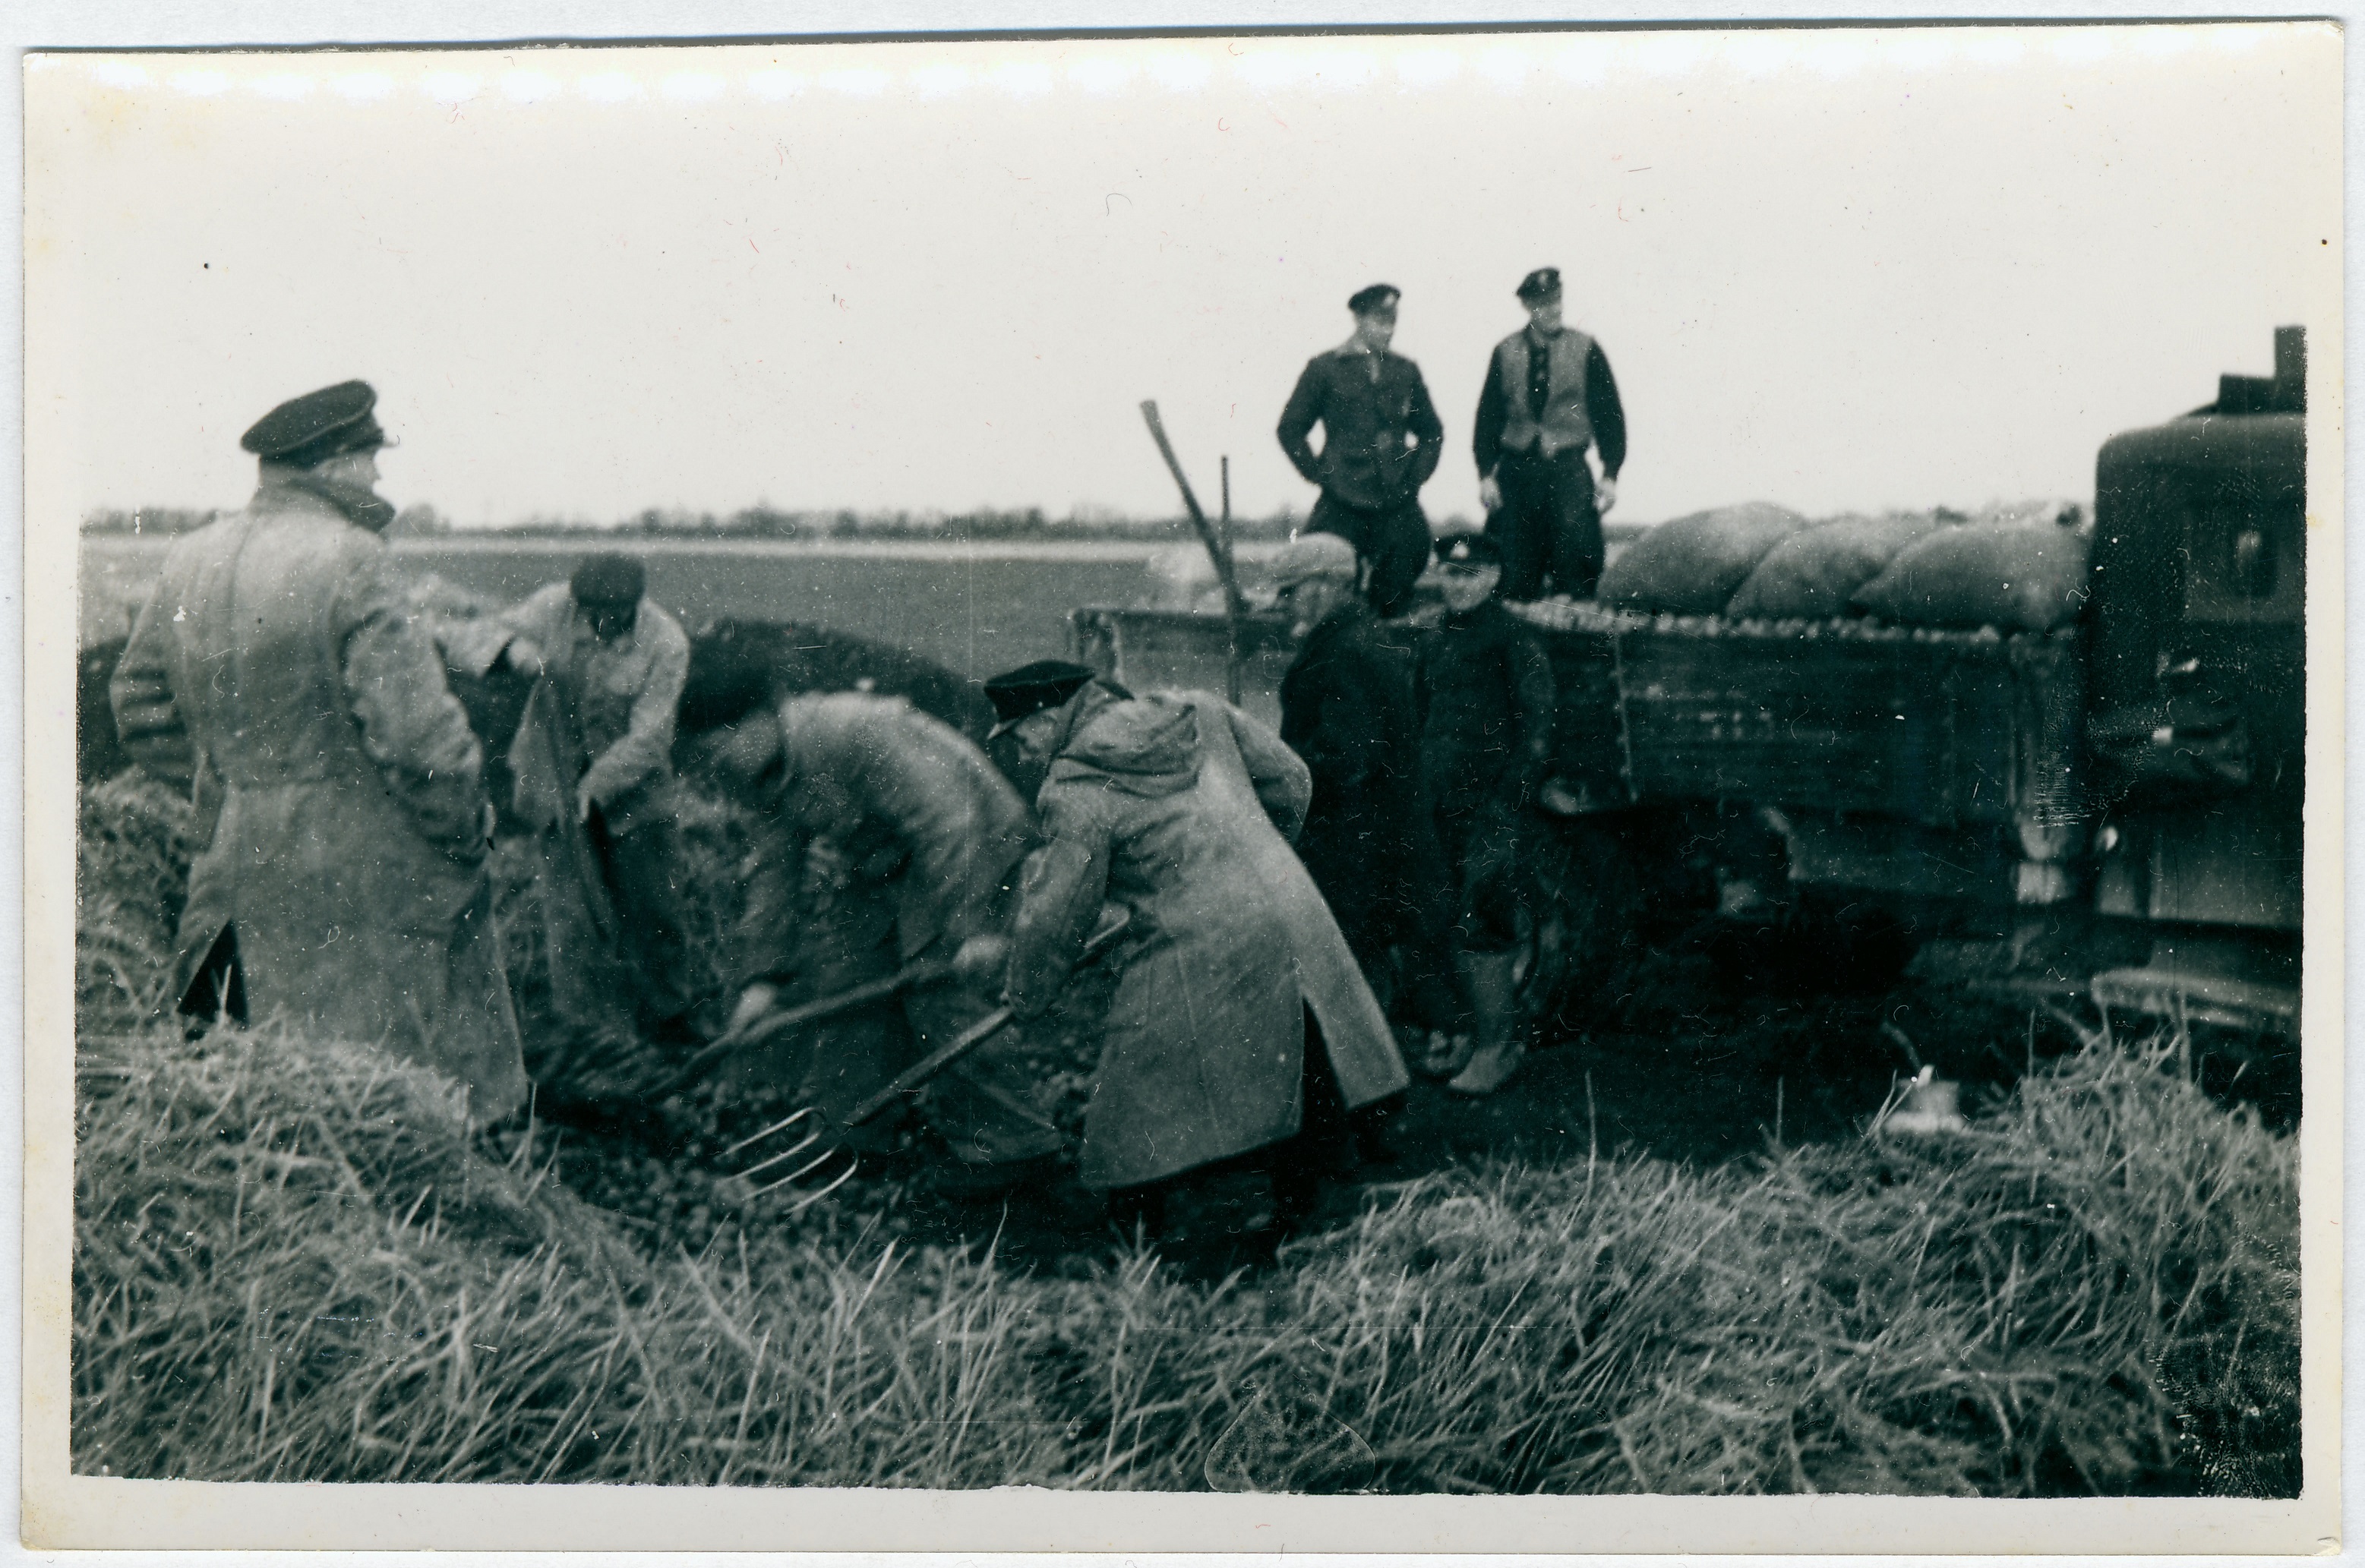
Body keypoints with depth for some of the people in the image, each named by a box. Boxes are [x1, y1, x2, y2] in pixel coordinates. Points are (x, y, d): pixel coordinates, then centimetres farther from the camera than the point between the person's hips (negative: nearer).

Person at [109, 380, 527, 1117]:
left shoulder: (189, 561, 6)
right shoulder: (350, 561, -18)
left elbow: (141, 705, 15)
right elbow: (418, 728, -20)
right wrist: (468, 827, -5)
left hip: (241, 862, 7)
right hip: (363, 865, -7)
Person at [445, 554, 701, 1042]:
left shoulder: (666, 644, -18)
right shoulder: (554, 608, -14)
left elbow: (646, 737, -20)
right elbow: (462, 640, -13)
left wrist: (596, 786, -31)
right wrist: (510, 647, -35)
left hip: (628, 782, -1)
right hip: (555, 777, 1)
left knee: (653, 901, 5)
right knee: (574, 904, -1)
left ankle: (668, 1011, 26)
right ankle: (595, 1020, 13)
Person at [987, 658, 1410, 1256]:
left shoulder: (1076, 791, -8)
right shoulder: (1199, 713, 9)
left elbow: (1055, 916, -4)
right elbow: (1290, 782, 16)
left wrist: (1028, 997, 14)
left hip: (1202, 959, -7)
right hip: (1293, 918, 8)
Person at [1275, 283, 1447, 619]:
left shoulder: (1406, 371, 13)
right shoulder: (1324, 368, 2)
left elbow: (1432, 431, 22)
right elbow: (1290, 429, 5)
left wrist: (1416, 475, 8)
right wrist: (1320, 475, -2)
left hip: (1399, 505, 3)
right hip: (1342, 507, -3)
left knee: (1396, 603, 3)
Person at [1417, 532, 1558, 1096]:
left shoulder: (1512, 637, -6)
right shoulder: (1440, 640, 16)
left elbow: (1537, 725, -10)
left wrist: (1512, 796, -15)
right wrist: (1423, 786, 18)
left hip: (1496, 804, -7)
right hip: (1447, 806, 7)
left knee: (1484, 923, -11)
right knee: (1461, 925, 11)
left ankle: (1498, 1045, -6)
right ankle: (1477, 1035, 20)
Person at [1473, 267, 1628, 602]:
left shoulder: (1586, 350, 3)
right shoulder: (1506, 353, 6)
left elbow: (1609, 414, 5)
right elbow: (1488, 416, 9)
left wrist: (1610, 474, -2)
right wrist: (1486, 473, -1)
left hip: (1568, 468, -1)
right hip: (1515, 470, 1)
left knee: (1574, 560, -8)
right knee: (1517, 565, 1)